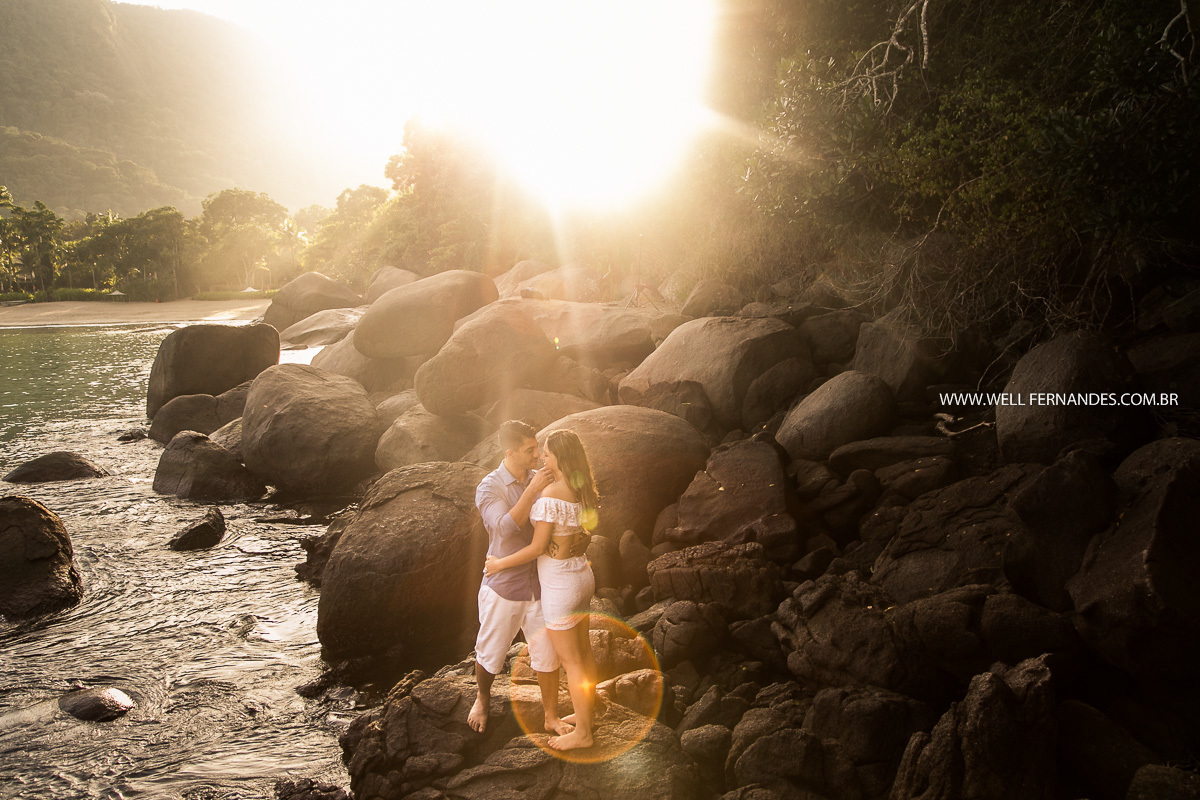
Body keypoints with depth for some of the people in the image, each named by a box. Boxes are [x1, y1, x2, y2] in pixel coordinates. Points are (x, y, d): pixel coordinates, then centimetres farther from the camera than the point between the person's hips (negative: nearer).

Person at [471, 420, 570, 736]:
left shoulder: (540, 479, -1)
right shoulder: (489, 488, -13)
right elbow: (506, 527, -29)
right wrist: (532, 490, -31)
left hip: (539, 586, 3)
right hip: (502, 588, -3)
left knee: (547, 654, 7)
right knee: (490, 653, 13)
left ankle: (552, 717, 22)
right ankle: (482, 699, 42)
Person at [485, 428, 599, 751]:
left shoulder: (550, 496, -26)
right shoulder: (583, 490, -1)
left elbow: (537, 547, -20)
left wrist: (500, 563, -8)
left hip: (559, 586, -8)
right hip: (582, 576, 8)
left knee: (570, 661, 6)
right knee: (583, 651, 23)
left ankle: (582, 732, 18)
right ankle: (588, 713, 39)